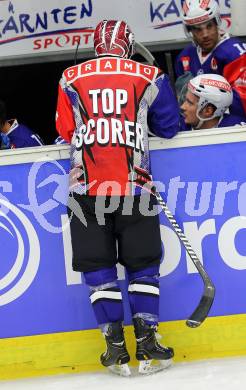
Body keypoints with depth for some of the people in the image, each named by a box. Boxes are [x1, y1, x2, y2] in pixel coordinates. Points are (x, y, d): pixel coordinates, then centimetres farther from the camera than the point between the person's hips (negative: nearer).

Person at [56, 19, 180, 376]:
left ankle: (115, 346, 5)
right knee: (143, 263, 10)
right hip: (134, 186, 0)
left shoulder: (70, 79, 6)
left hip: (86, 188, 1)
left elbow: (65, 131, 12)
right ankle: (146, 341, 6)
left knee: (97, 265, 7)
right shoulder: (150, 77, 4)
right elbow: (169, 126, 13)